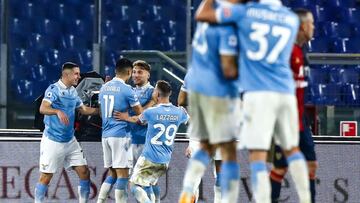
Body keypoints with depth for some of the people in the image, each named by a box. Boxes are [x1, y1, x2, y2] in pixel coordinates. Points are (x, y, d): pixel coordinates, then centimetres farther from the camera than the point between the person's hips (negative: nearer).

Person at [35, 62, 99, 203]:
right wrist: (58, 111, -45)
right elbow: (43, 108, -28)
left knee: (84, 172, 4)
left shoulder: (73, 91, 11)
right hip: (52, 141, -7)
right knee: (46, 176, -3)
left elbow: (84, 110, 23)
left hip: (70, 141, 7)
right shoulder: (54, 89, -13)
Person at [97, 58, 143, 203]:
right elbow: (140, 113, -1)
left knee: (112, 174, 14)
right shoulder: (126, 89, -9)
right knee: (122, 175, -5)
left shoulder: (104, 88, 12)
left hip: (105, 135, 7)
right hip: (120, 135, -7)